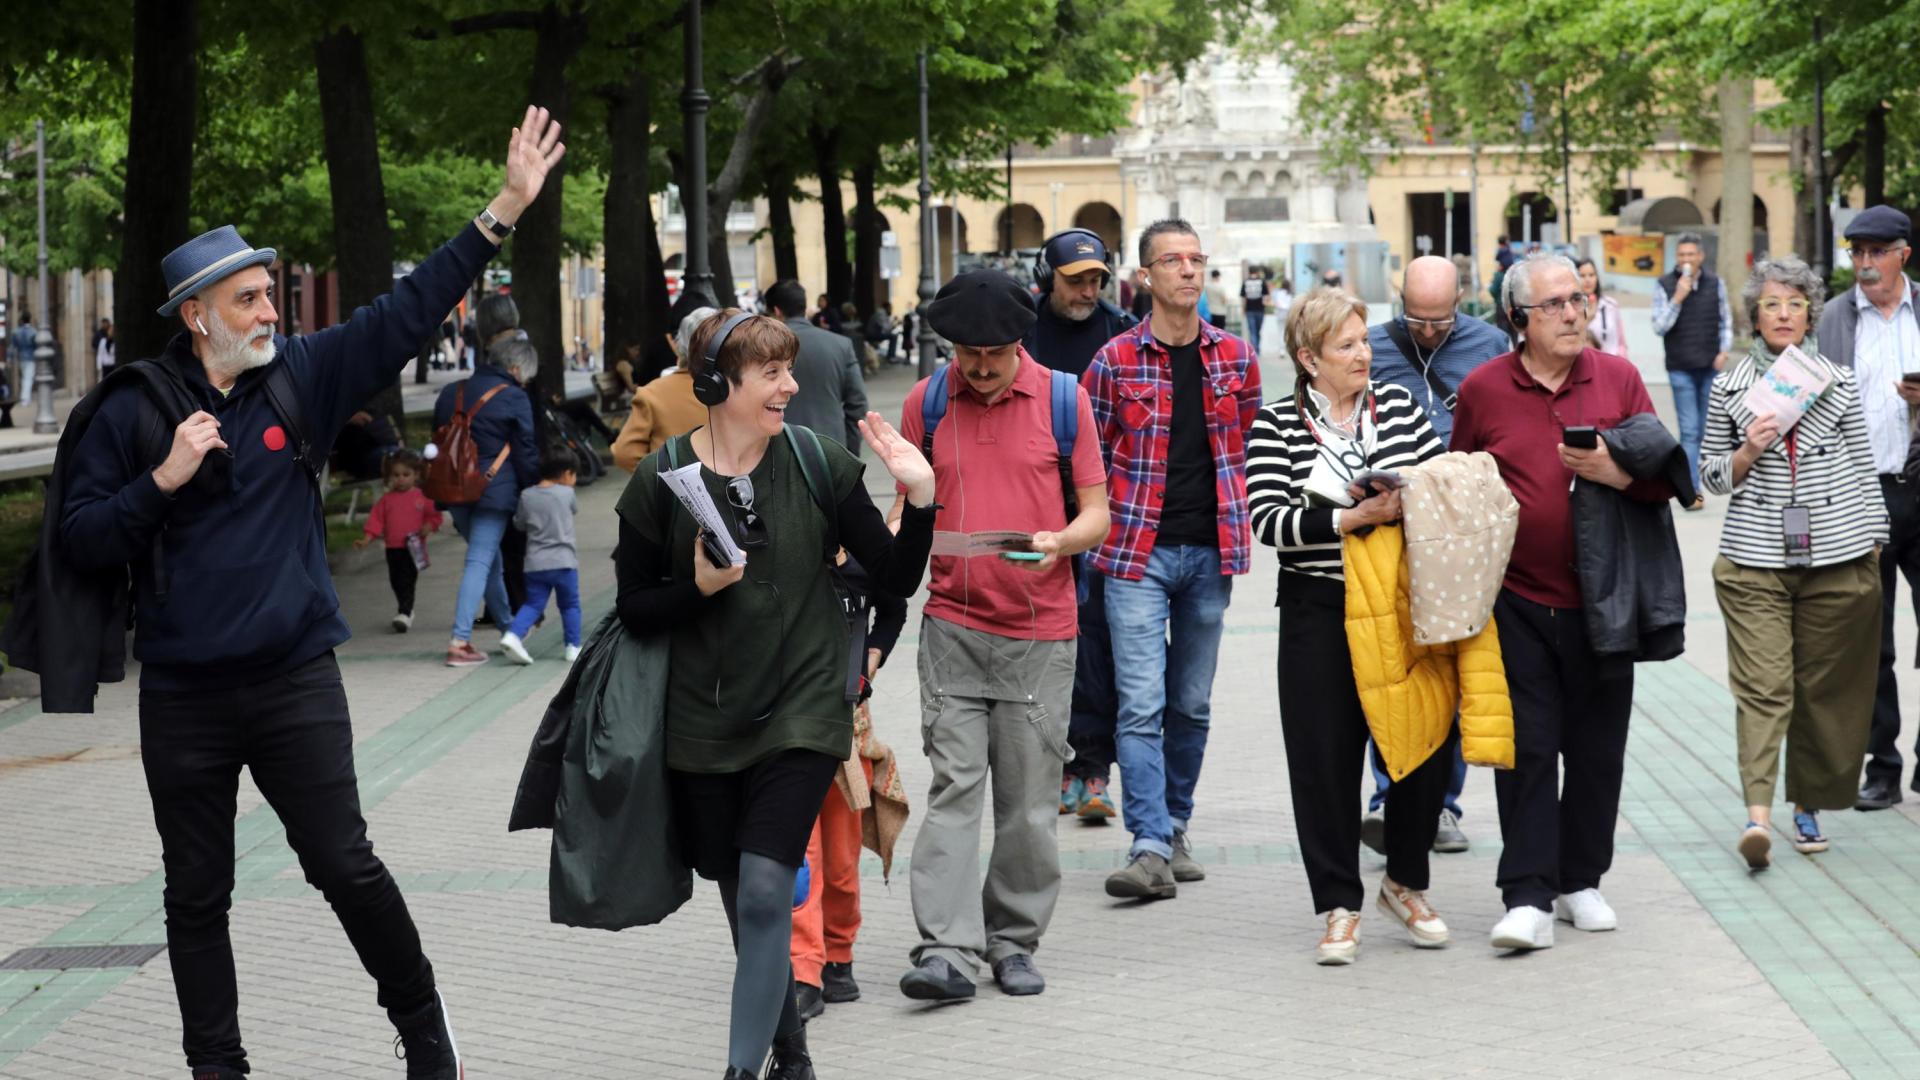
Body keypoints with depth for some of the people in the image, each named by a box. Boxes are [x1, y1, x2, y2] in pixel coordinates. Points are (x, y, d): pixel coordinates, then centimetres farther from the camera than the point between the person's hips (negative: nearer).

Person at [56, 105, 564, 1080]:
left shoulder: (301, 376, 2)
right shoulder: (133, 410, -2)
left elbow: (406, 311, -1)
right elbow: (80, 539, -3)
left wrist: (505, 210, -5)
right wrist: (164, 480, -17)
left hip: (295, 682, 0)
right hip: (183, 697, 0)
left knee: (345, 868, -1)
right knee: (197, 896, 8)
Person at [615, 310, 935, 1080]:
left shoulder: (820, 465, -3)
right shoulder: (661, 480, -4)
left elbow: (896, 579, 0)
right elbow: (634, 609, 1)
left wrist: (919, 499, -15)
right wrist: (698, 587, -16)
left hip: (800, 717, -1)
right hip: (704, 722, 1)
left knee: (765, 892, -15)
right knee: (741, 899, 12)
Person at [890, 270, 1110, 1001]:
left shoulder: (1063, 398, 2)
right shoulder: (926, 401, 6)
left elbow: (1097, 512, 5)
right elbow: (909, 503, 14)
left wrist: (1059, 541, -16)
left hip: (1039, 629, 0)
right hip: (953, 625, 0)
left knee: (1029, 796, 5)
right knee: (953, 784, -7)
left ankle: (1014, 941, 18)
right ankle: (947, 950, -11)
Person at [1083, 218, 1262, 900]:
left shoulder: (1235, 356, 6)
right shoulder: (1116, 360, -4)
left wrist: (1233, 518, 13)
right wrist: (1106, 529, 2)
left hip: (1210, 553, 4)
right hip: (1138, 554, -3)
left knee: (1192, 706, 11)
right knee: (1142, 704, -10)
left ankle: (1175, 830, 24)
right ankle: (1150, 848, -14)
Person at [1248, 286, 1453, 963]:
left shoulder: (1397, 405, 9)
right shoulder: (1277, 425, -1)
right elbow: (1266, 519, -10)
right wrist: (1347, 519, -18)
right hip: (1318, 610, -2)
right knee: (1327, 757, 0)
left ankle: (1405, 882, 23)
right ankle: (1340, 907, 11)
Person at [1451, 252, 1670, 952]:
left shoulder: (1618, 378, 4)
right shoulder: (1482, 389, 1)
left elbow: (1665, 479, 5)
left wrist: (1618, 473, -16)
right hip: (1517, 600, -2)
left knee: (1596, 749, 8)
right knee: (1527, 746, -6)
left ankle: (1581, 881, 23)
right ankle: (1528, 899, -6)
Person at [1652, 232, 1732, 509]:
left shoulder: (1715, 283, 4)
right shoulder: (1664, 286, -2)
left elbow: (1725, 321, 12)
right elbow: (1659, 327, -7)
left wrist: (1724, 351, -1)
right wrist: (1677, 298, -17)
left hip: (1711, 367, 2)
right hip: (1681, 368, -2)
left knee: (1705, 429, 7)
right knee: (1689, 430, -8)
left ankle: (1694, 485, 20)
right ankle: (1692, 491, -11)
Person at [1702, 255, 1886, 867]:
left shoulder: (1838, 382, 8)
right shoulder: (1729, 387, 7)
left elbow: (1862, 467, 13)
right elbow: (1710, 474, 12)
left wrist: (1872, 543, 10)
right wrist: (1746, 453, -8)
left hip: (1836, 557, 1)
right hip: (1755, 558, -1)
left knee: (1825, 686, 5)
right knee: (1761, 684, -12)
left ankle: (1809, 804, 19)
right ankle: (1757, 811, -20)